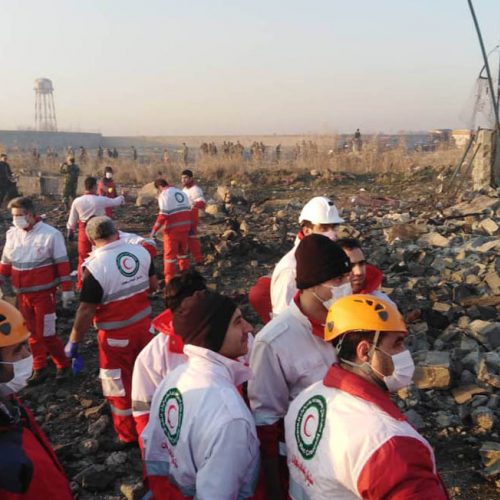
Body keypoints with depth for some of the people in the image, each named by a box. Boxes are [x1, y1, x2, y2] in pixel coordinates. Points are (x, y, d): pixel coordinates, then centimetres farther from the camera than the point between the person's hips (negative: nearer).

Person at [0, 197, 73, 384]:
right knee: (33, 333, 13)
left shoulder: (50, 234, -10)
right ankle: (40, 369, 27)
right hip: (22, 295, 5)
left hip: (44, 293, -5)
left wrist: (67, 290, -11)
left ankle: (64, 365, 16)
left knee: (46, 333, -4)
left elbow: (62, 264, -9)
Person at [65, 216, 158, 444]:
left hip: (116, 335, -6)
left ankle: (128, 434, 28)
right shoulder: (141, 252, -6)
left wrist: (73, 342, -8)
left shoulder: (96, 266, -24)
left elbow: (87, 311, -20)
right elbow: (153, 285, 6)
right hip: (143, 325, 6)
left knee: (120, 384, 13)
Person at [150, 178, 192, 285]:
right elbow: (188, 211, 14)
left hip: (173, 229, -7)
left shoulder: (164, 195, -9)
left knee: (170, 254, 0)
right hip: (185, 227, 7)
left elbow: (163, 215, -18)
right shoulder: (181, 192, 13)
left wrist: (154, 230, -15)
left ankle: (170, 281, 0)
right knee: (183, 251, 20)